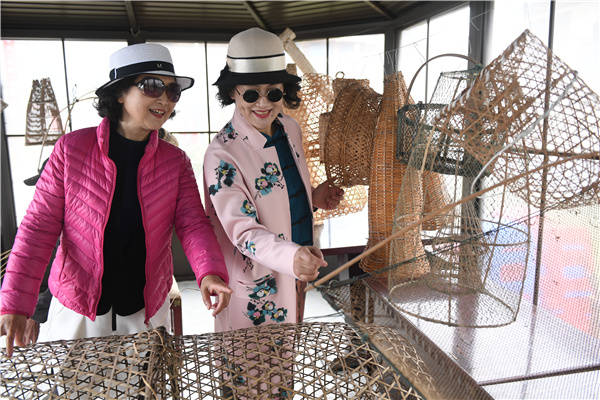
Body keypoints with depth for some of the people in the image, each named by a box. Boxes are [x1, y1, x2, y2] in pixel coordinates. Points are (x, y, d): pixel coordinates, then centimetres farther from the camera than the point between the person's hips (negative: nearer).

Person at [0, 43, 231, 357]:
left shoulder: (176, 161, -2)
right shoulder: (71, 149, -9)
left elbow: (192, 223, -9)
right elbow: (39, 227, -9)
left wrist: (209, 272, -29)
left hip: (148, 310, 2)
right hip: (76, 313, -1)